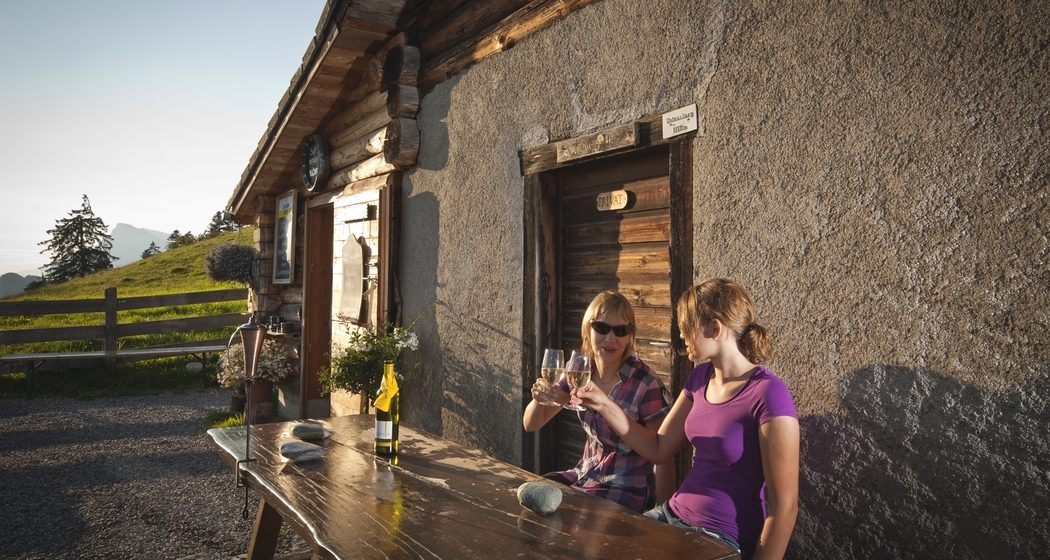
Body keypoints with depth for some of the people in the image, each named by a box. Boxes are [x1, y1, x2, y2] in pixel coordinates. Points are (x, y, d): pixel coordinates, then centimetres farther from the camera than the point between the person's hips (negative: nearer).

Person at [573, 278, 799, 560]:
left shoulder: (768, 395, -21)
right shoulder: (700, 378, 2)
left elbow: (784, 506, -17)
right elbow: (659, 449, 9)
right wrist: (605, 405, 2)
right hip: (673, 515, 6)